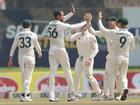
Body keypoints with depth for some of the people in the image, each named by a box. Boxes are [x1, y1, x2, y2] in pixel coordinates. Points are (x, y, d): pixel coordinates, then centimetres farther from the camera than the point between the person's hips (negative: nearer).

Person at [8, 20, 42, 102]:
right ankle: (24, 95, -12)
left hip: (21, 57, 2)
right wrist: (40, 53, 30)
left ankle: (27, 94, 19)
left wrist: (10, 59, 3)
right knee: (28, 76, 0)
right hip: (30, 57, -2)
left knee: (24, 76, 14)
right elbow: (37, 46, 10)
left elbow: (13, 47, 0)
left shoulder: (18, 35, 1)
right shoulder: (33, 35, -3)